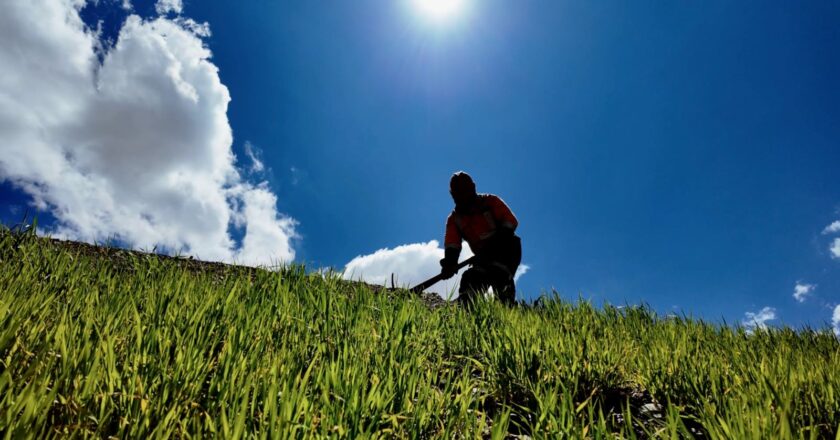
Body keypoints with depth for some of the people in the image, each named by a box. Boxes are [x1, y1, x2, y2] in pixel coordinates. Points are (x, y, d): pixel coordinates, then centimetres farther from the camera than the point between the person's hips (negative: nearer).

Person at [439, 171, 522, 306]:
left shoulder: (490, 202, 3)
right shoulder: (454, 219, 9)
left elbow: (510, 221, -9)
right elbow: (452, 244, -7)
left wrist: (497, 242, -25)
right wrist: (449, 263, -29)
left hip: (507, 250, -5)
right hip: (484, 256, 5)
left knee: (498, 272, -32)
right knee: (469, 279, -18)